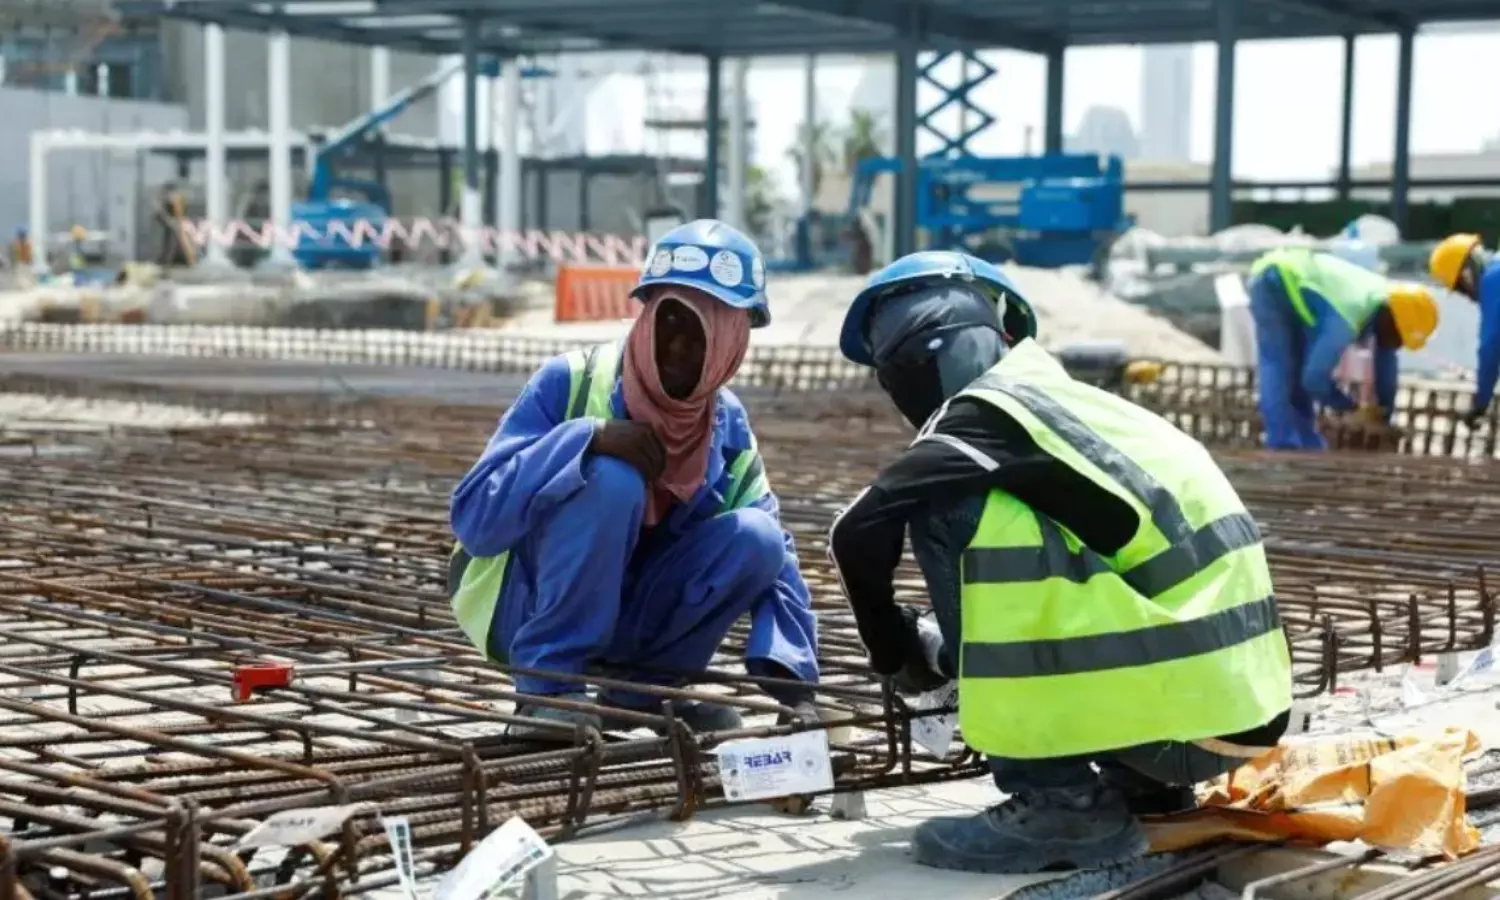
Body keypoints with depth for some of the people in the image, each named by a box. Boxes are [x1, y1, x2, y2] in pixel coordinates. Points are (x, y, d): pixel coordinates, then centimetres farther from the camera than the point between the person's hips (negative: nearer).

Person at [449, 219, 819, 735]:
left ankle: (636, 689, -2)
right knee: (610, 481, -31)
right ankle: (547, 686, -21)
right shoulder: (570, 382, -18)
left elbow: (775, 560, -4)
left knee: (756, 538, -18)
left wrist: (796, 686, -19)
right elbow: (473, 519, -25)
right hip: (522, 608, -5)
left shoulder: (728, 426, -2)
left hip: (622, 618, 5)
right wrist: (587, 437, -36)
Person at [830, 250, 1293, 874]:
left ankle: (1058, 802, -9)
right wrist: (947, 639, 31)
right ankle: (1142, 783, 16)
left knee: (954, 512, -10)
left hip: (1182, 712, -9)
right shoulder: (1067, 400, 19)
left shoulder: (990, 410, -5)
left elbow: (858, 535, -13)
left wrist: (900, 660, 4)